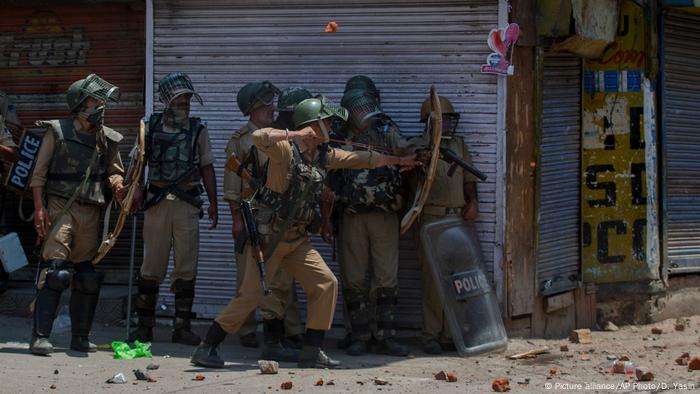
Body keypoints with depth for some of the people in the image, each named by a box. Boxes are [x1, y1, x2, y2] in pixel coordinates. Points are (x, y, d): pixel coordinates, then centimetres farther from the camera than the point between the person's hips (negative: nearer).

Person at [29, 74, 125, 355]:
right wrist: (39, 208, -11)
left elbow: (115, 170, 19)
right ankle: (40, 337, -15)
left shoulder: (106, 139, 10)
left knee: (87, 277, 9)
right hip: (60, 208, -5)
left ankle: (80, 337, 20)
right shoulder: (57, 132, -2)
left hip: (90, 212, 5)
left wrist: (117, 184, -5)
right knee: (54, 271, -15)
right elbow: (39, 173, -2)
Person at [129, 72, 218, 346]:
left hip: (188, 203, 1)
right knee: (152, 266, 0)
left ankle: (182, 326, 5)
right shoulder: (151, 127, 8)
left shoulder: (198, 129, 9)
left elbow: (206, 168, 11)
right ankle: (144, 326, 7)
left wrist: (213, 203, 6)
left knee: (186, 268, -1)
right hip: (157, 201, -1)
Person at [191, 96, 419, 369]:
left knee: (326, 283, 1)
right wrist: (296, 134, -37)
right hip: (269, 235, -8)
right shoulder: (286, 149, -15)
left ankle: (311, 352, 7)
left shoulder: (324, 154, 8)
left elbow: (361, 160, 17)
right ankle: (207, 348, -3)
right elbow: (259, 137, -35)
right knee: (251, 294, -11)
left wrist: (399, 160, 19)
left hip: (297, 239, 8)